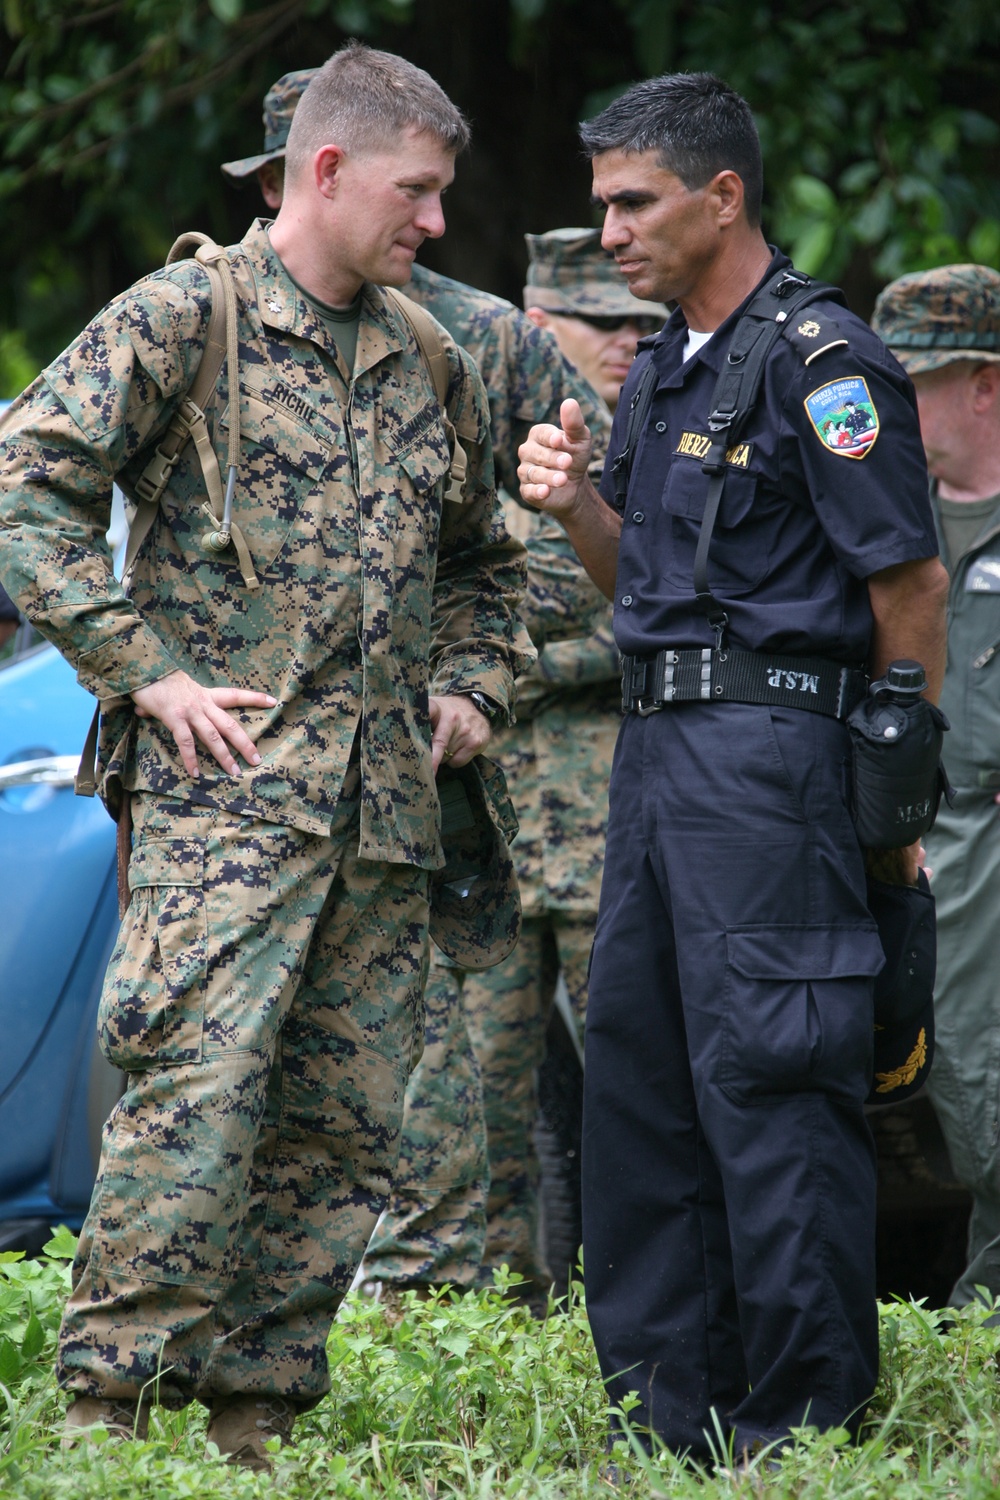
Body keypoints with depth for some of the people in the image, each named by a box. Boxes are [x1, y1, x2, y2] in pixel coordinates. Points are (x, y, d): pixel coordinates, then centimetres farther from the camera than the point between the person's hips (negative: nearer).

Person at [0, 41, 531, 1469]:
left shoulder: (433, 367, 17)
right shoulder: (183, 319, -2)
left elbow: (485, 561, 33)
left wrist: (467, 687, 16)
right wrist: (147, 670, -11)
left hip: (385, 807, 6)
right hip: (229, 785, -6)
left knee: (343, 1123, 4)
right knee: (196, 1089, -16)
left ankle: (259, 1404, 10)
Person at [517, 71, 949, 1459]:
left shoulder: (820, 363, -11)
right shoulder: (660, 372, 17)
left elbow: (910, 581, -11)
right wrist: (576, 500, 4)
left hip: (767, 736, -9)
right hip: (658, 738, 9)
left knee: (765, 1079, -9)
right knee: (634, 1062, 10)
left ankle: (804, 1419, -5)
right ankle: (667, 1405, 17)